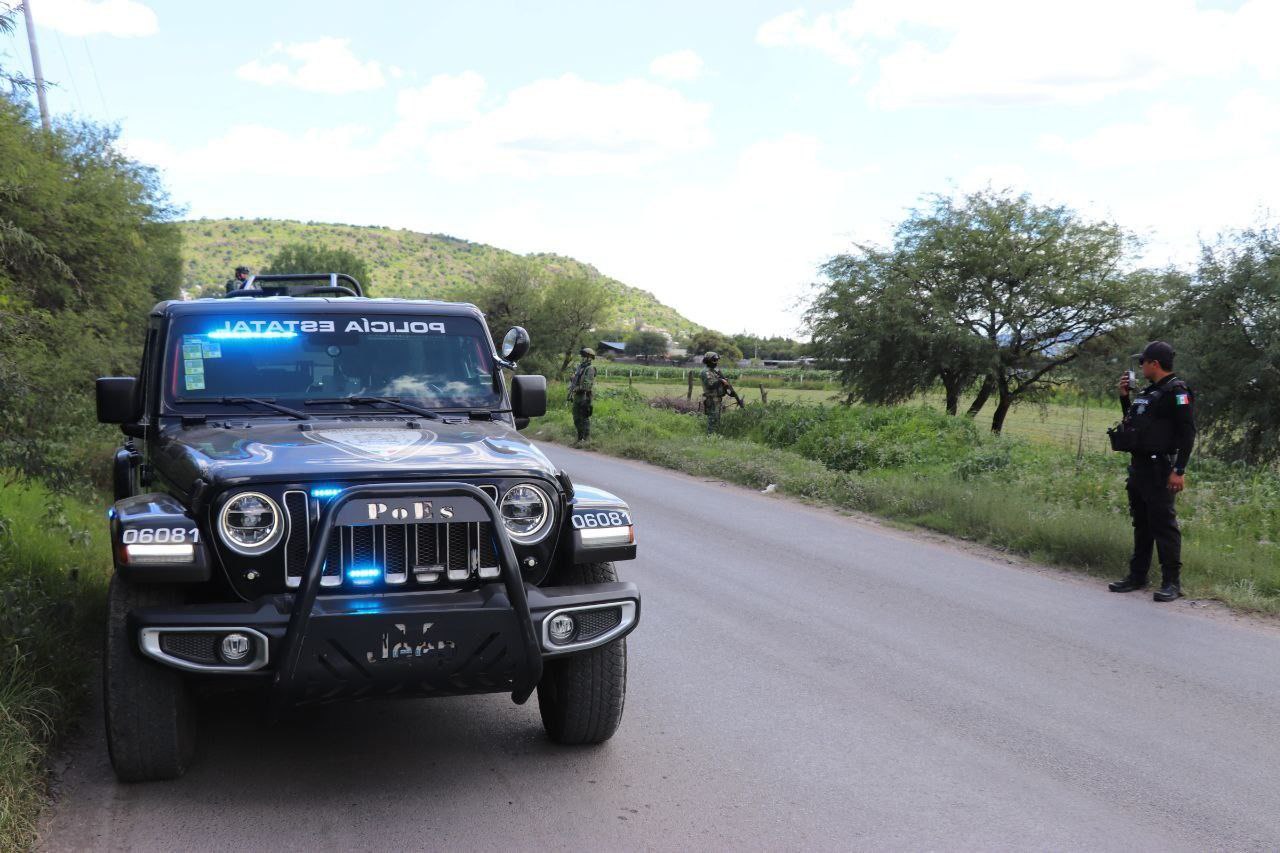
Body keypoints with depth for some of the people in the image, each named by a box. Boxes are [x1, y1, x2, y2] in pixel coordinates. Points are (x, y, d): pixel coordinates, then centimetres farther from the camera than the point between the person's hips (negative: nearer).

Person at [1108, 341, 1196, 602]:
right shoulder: (1148, 392, 18)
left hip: (1159, 470, -9)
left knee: (1163, 524, -8)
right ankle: (1137, 575, 21)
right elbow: (1132, 421, 29)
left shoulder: (1176, 391, -10)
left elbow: (1187, 432, -16)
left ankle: (1172, 582, -5)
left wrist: (1179, 470, -22)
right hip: (1139, 467, 9)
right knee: (1141, 523, 14)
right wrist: (1124, 396, 16)